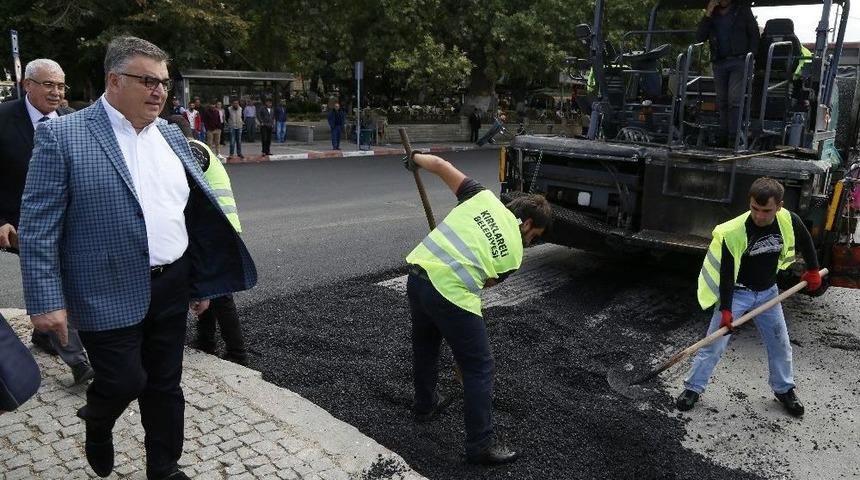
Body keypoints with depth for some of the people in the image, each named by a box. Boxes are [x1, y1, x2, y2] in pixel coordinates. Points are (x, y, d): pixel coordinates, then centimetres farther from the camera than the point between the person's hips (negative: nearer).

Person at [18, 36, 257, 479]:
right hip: (110, 293, -5)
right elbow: (38, 225, -10)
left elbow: (196, 212, 11)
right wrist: (46, 300, -14)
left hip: (172, 287, 5)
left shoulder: (171, 135, 7)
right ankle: (97, 424, 39)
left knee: (165, 386, 14)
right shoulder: (62, 135, -9)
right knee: (124, 381, 4)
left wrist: (202, 281, 12)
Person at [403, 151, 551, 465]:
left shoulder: (484, 199, 12)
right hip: (451, 294, -6)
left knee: (424, 346, 28)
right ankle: (480, 445, 15)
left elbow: (440, 165, 12)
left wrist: (416, 158, 30)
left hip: (417, 276, 6)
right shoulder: (514, 253, 7)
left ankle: (425, 405, 49)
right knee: (479, 368, 9)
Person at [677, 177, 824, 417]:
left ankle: (784, 389, 36)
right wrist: (725, 310, -22)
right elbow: (726, 274, -22)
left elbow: (805, 242, 8)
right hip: (737, 292, -4)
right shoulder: (734, 232, -28)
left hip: (768, 291, 4)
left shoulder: (789, 221, -16)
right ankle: (693, 388, 9)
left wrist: (813, 270, 14)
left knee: (780, 342, 14)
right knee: (715, 342, -4)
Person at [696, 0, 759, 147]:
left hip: (738, 61, -3)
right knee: (722, 102, 5)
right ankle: (723, 137, 10)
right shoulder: (712, 14, 14)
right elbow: (699, 38, 2)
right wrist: (708, 15, -7)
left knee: (734, 99, -14)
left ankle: (734, 138, -17)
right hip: (718, 62, 3)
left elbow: (754, 34, 9)